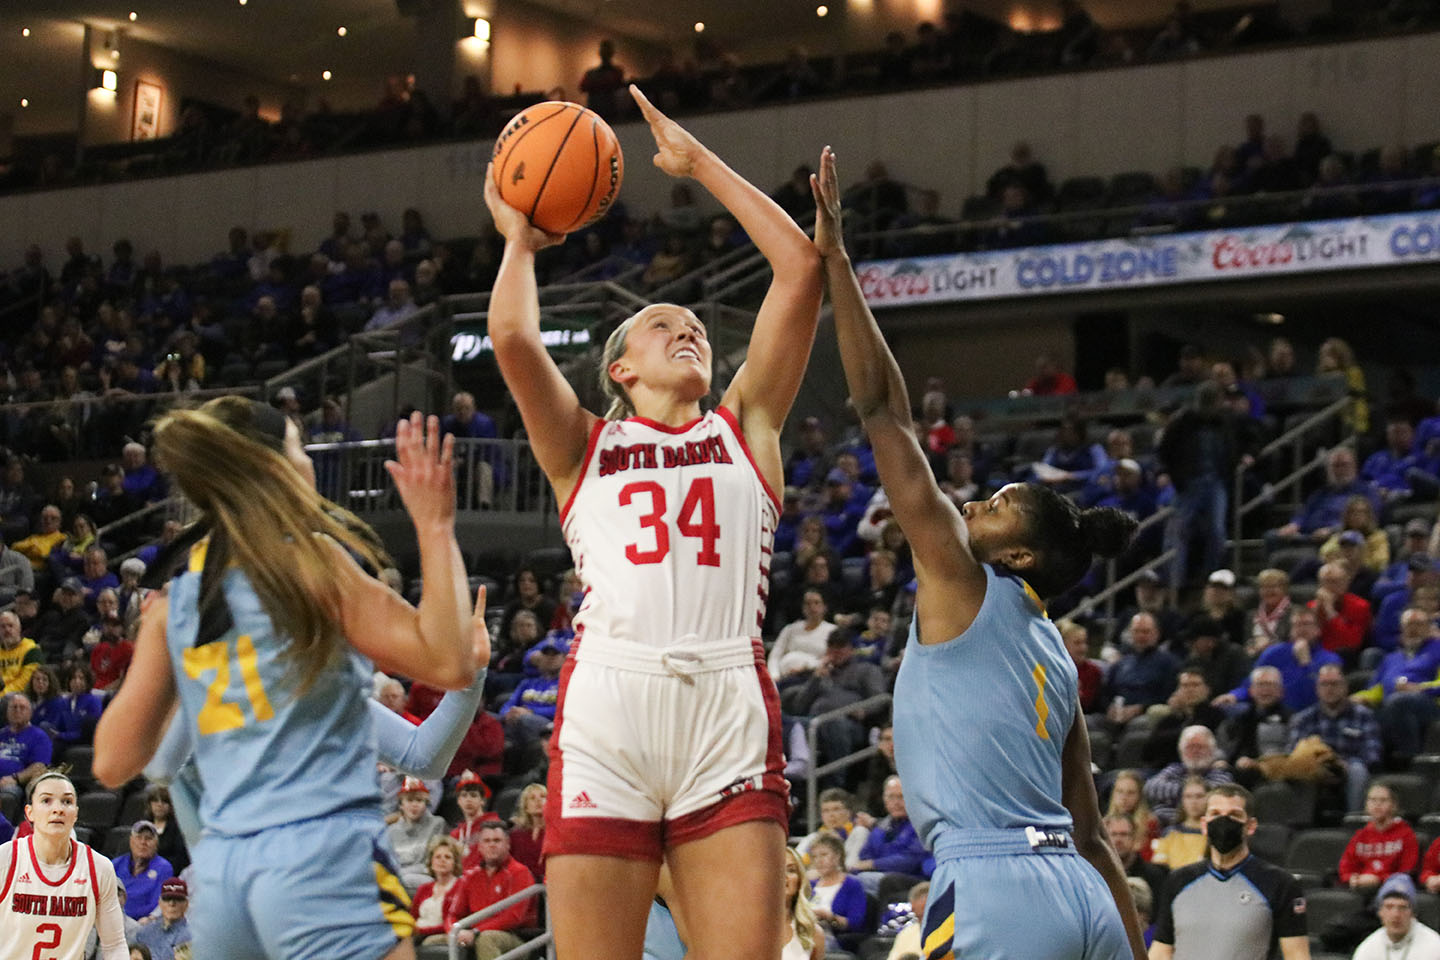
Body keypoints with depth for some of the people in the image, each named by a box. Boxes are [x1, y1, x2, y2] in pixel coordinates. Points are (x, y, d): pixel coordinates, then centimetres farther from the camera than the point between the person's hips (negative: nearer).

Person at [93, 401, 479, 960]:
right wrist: (435, 527, -4)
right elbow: (449, 662, -12)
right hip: (321, 855, -7)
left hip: (219, 872, 7)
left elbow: (112, 762, 12)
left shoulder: (174, 600, 11)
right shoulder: (308, 560, -5)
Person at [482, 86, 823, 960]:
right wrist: (519, 241, 20)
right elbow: (513, 339, 1)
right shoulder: (586, 447, 19)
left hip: (729, 702, 1)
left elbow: (801, 266, 15)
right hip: (607, 699, -1)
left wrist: (699, 162, 22)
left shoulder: (745, 429, 22)